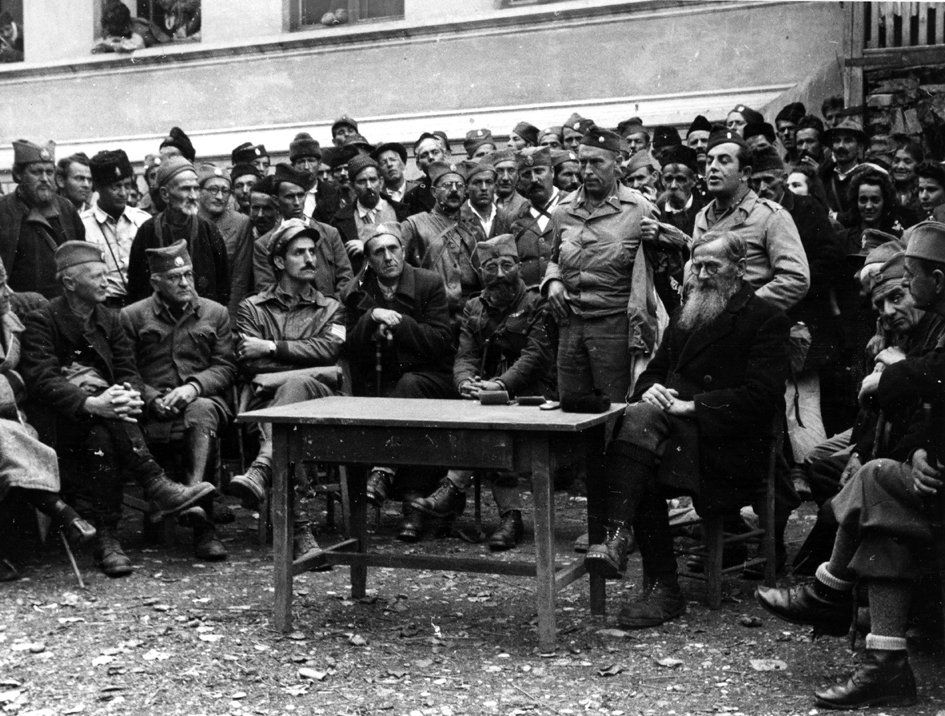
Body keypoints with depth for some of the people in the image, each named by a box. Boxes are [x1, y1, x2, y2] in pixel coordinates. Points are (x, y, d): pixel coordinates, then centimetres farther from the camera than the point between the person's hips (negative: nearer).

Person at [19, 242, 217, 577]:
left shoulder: (108, 319, 16)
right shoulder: (42, 321, -2)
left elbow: (129, 372, 7)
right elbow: (42, 380, -17)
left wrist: (127, 395, -20)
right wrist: (91, 404, -34)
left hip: (99, 419, 5)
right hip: (60, 421, -4)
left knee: (103, 439, -31)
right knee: (102, 431, -36)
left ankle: (107, 538, -35)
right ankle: (156, 486, -37)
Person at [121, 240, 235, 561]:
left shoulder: (215, 313, 16)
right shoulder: (132, 316, 11)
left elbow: (226, 367, 8)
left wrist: (194, 386, -11)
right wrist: (153, 399, -14)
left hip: (206, 400, 1)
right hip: (153, 410, -1)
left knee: (200, 412, -37)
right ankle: (201, 520, -36)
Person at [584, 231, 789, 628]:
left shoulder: (766, 319, 2)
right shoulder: (685, 314, 24)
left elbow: (759, 398, -10)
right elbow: (655, 369, 24)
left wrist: (691, 406, -16)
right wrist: (650, 389, -1)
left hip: (733, 447, -5)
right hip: (676, 433, 6)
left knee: (642, 418, -30)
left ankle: (618, 538, -36)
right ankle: (662, 587, -27)